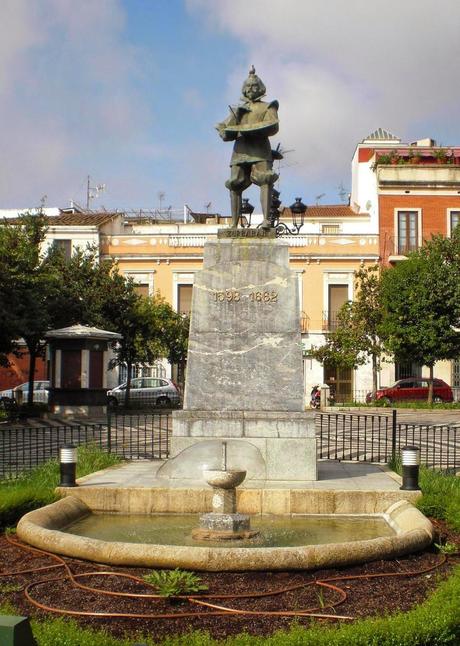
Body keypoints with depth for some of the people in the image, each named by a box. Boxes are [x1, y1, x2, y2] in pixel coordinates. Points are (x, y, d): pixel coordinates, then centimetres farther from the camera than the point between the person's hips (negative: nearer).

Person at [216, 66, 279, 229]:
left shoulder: (267, 107, 15)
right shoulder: (237, 109, 25)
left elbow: (273, 126, -5)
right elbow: (224, 132, 15)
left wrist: (247, 130, -14)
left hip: (260, 151, -3)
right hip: (240, 151, 3)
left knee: (265, 181, -20)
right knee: (235, 185, -5)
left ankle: (266, 219, -29)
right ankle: (234, 224, -4)